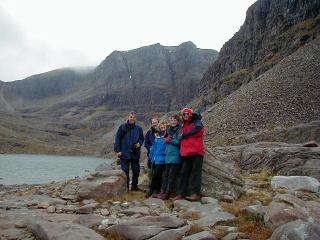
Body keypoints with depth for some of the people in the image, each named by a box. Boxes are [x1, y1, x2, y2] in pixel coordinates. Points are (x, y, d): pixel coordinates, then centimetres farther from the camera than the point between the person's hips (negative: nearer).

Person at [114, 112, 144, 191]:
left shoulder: (138, 128, 5)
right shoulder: (122, 127, -3)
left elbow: (142, 138, 17)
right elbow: (117, 139, -3)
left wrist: (139, 143, -4)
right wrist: (117, 150, -8)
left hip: (135, 154, 3)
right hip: (124, 154, -3)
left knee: (136, 171, 10)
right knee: (125, 171, 2)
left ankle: (134, 186, 26)